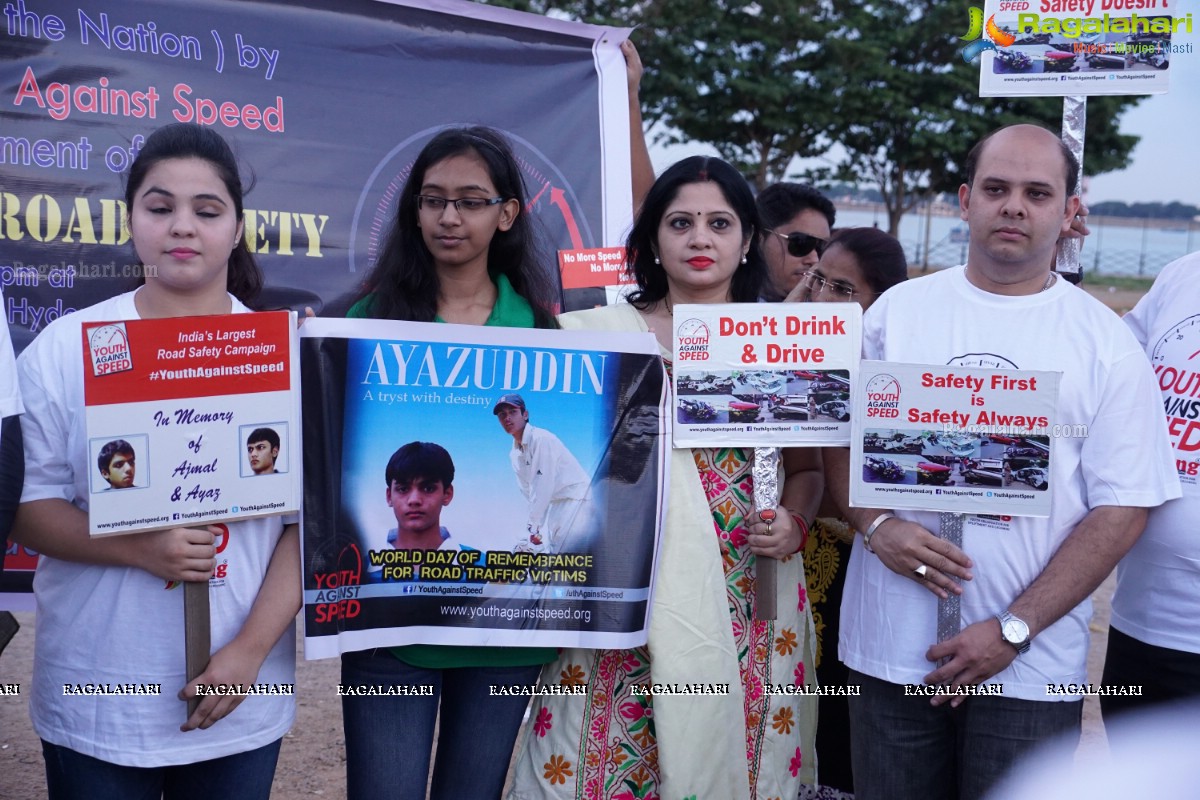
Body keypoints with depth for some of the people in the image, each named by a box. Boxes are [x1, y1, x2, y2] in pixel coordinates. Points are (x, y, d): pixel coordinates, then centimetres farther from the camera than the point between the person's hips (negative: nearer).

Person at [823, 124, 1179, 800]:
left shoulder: (1104, 340, -1)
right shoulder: (898, 310, 5)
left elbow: (1123, 507, -5)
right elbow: (841, 436, 8)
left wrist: (1014, 630, -12)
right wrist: (876, 526, -12)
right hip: (891, 648, 2)